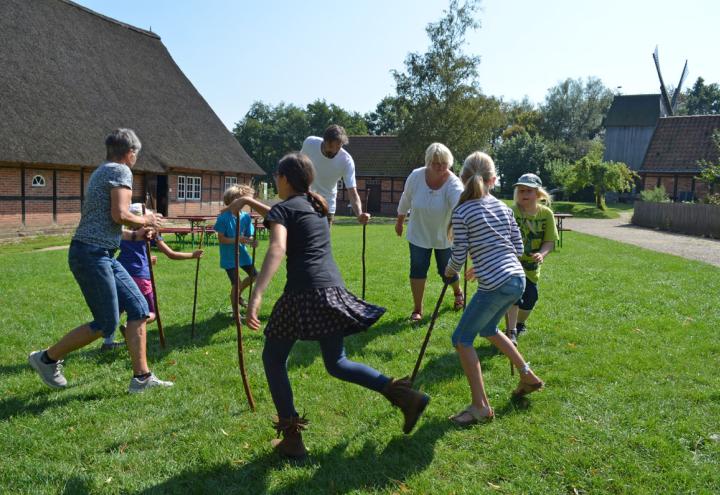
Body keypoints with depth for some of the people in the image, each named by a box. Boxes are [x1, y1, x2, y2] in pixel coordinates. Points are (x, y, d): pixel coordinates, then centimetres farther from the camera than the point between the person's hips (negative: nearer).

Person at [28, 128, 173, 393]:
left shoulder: (101, 172, 21)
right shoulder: (121, 171, -8)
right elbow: (120, 215, -20)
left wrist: (136, 233, 27)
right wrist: (145, 220, -1)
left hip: (101, 256, 10)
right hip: (91, 255, -10)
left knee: (138, 307, 5)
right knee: (106, 324, -2)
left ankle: (141, 377, 8)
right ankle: (47, 359, 17)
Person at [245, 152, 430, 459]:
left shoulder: (283, 208, -1)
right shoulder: (316, 205, 21)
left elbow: (277, 249, -21)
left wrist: (256, 295, -29)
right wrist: (252, 203, 51)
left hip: (303, 293, -7)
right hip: (333, 290, 7)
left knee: (273, 359, 13)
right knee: (336, 363, 19)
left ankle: (292, 437, 11)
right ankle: (403, 395, 6)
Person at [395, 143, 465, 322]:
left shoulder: (453, 183, -26)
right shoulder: (416, 176, -17)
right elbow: (405, 199, 1)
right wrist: (399, 221, 13)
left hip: (444, 235, -1)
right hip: (419, 234, 2)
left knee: (446, 270, 9)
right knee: (418, 269, -4)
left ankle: (458, 293, 44)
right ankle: (417, 310, 10)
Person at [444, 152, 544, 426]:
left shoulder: (461, 213, -8)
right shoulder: (503, 207, 10)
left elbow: (459, 256, -7)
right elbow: (518, 248, 11)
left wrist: (450, 270, 16)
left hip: (494, 286, -7)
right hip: (517, 279, 8)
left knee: (462, 338, 7)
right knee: (487, 328, 30)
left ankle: (481, 407, 8)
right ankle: (528, 376, 39)